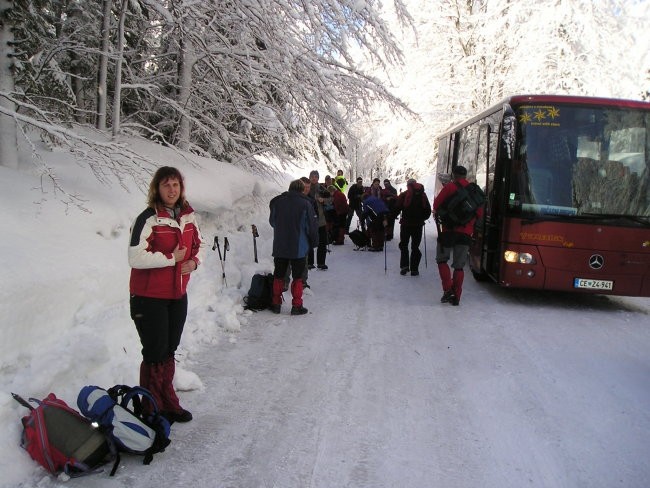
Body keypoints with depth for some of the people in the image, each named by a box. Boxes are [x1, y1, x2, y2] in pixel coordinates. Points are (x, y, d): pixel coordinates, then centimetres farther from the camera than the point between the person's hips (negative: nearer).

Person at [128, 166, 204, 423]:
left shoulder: (188, 216, 4)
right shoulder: (148, 219, -17)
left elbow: (199, 244, 19)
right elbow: (136, 257, -25)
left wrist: (194, 261, -1)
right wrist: (172, 258, -19)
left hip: (178, 295, 7)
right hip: (150, 297, -6)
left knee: (169, 350, 17)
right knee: (155, 353, 1)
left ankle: (167, 402, 32)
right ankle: (151, 407, 18)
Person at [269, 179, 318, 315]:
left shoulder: (276, 202, 0)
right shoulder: (305, 204, -11)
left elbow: (272, 222, 14)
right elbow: (312, 226, -8)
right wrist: (313, 243, 7)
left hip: (279, 247, 3)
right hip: (299, 248, -3)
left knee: (278, 275, 15)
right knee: (297, 277, 7)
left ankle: (276, 304, 20)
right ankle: (297, 306, 8)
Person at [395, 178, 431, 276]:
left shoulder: (404, 195, -5)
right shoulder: (423, 195, 6)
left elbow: (397, 209, -10)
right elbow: (428, 210, 10)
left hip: (406, 224, -2)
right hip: (418, 225, 2)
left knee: (403, 245, 10)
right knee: (415, 247, 9)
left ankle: (404, 265, -4)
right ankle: (414, 269, 5)